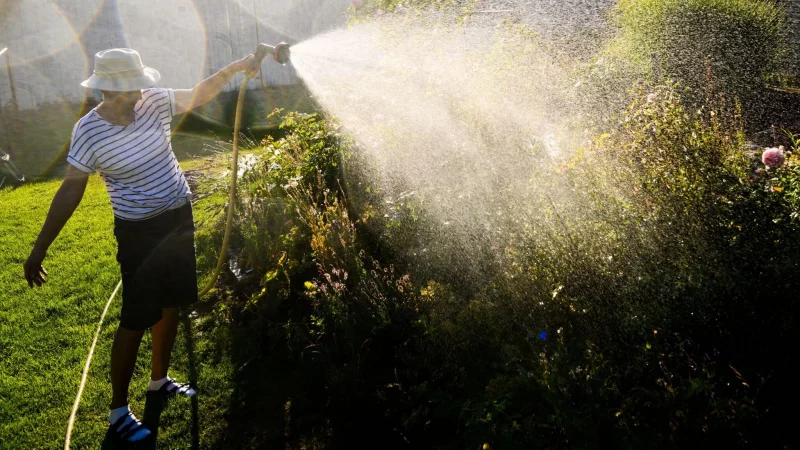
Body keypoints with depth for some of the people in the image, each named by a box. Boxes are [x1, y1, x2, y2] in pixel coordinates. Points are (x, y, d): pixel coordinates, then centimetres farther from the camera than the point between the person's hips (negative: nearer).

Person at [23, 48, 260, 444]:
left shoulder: (154, 101, -6)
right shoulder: (89, 131, -17)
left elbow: (200, 94, 9)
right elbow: (71, 190, -13)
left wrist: (233, 68, -5)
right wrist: (40, 248, -12)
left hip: (180, 218, 6)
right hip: (140, 232, -6)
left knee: (172, 304, 17)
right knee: (136, 319, -1)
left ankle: (159, 380, 39)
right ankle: (118, 410, 16)